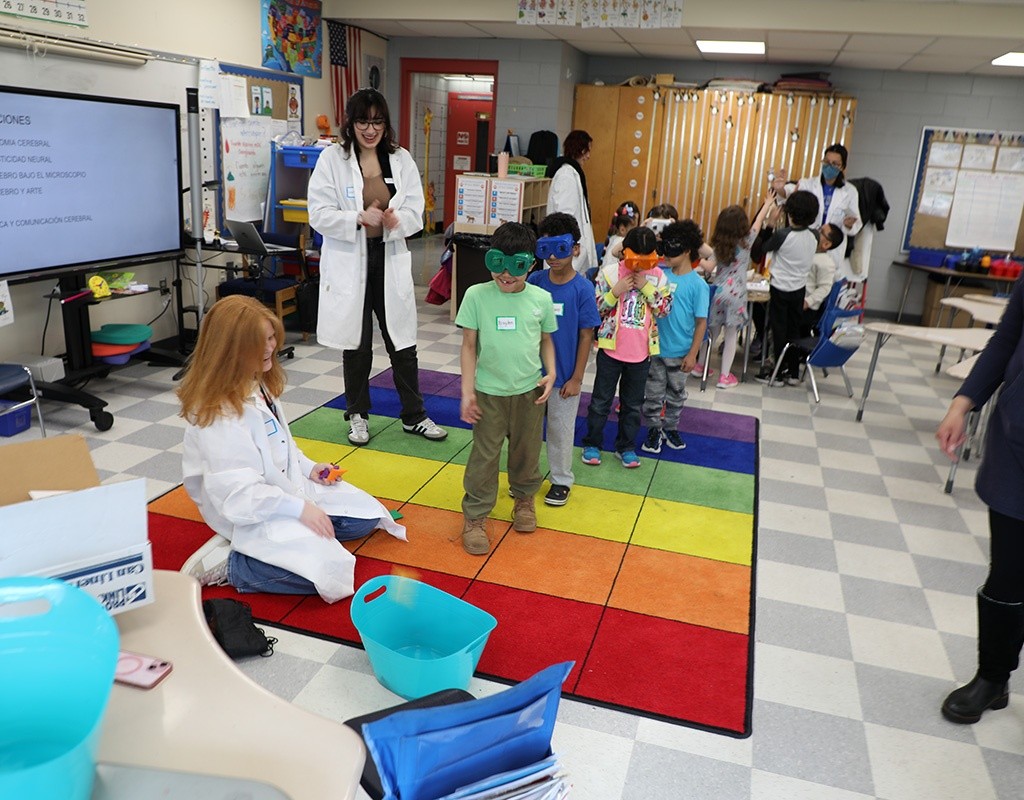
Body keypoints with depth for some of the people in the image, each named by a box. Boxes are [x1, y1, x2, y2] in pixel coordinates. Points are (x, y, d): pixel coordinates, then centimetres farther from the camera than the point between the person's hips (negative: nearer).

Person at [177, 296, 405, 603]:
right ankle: (229, 562, -7)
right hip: (252, 514, -10)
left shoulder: (258, 385, 3)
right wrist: (299, 508, -25)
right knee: (328, 573, -25)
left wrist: (308, 468, 2)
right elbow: (237, 494, -27)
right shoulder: (220, 413, -26)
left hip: (289, 486, 10)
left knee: (367, 515, 9)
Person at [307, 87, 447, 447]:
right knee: (356, 344, 11)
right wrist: (359, 218, -23)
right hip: (349, 263, -2)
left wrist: (396, 221, -21)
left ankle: (414, 416, 24)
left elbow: (415, 212, 1)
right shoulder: (332, 158, -5)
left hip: (390, 261, 2)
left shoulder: (401, 159, 4)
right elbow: (319, 214, -8)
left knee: (403, 343, 7)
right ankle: (358, 415, 30)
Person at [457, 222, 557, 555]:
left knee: (527, 452, 17)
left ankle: (524, 498, 42)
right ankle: (475, 516, 19)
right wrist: (467, 391, -9)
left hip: (529, 391, 2)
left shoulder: (541, 299, -4)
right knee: (484, 456, 6)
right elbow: (469, 346, -5)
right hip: (489, 392, -2)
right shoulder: (477, 295, -9)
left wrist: (551, 372, -6)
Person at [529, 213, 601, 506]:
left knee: (560, 429, 12)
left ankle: (561, 479, 32)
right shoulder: (534, 281, -6)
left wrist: (576, 378, -9)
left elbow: (586, 336, -9)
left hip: (564, 374, -3)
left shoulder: (583, 288, -14)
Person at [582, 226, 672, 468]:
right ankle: (592, 443, 24)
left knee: (633, 403, 14)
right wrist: (615, 291, -21)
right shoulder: (609, 272, -7)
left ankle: (626, 447, 28)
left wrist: (647, 288, -15)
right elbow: (596, 308, -6)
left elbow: (665, 309, -5)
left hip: (642, 351, 2)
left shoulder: (658, 276, -1)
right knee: (601, 400, 9)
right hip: (611, 347, -2)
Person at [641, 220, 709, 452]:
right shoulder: (660, 275, -2)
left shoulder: (697, 284, -12)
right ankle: (654, 430, 27)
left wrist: (692, 354, -13)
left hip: (680, 352, -2)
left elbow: (701, 322, -10)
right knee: (653, 393, 11)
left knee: (676, 394, 16)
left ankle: (670, 428, 35)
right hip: (655, 347, 2)